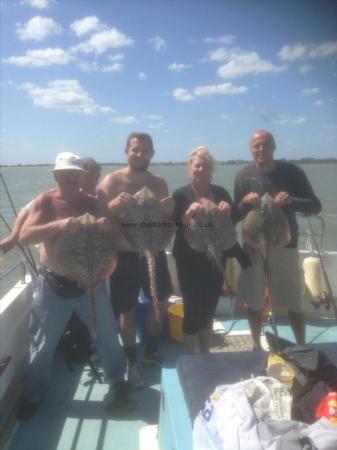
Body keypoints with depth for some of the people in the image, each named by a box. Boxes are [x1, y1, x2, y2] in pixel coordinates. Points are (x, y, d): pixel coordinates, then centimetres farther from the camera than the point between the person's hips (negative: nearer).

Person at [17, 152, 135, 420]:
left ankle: (119, 383, 37)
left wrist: (108, 226, -27)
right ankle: (34, 395, 36)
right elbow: (24, 236, -18)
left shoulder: (92, 203, -2)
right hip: (53, 284, -1)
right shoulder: (45, 202, -7)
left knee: (107, 334, 13)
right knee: (43, 343, 13)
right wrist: (57, 225, -33)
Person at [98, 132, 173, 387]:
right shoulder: (112, 181, -9)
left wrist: (169, 210, -17)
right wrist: (114, 204, -40)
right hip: (125, 253, -4)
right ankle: (132, 362, 23)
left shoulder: (159, 183, 4)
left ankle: (152, 350, 37)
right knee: (127, 309, 2)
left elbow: (168, 219, 6)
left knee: (161, 301, 14)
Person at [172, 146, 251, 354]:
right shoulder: (181, 194, -4)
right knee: (193, 309, -2)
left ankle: (206, 355, 31)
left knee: (209, 309, 14)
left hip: (215, 259, 4)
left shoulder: (220, 192, 7)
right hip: (190, 261, -4)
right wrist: (188, 214, -32)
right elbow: (173, 226, -14)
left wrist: (228, 212, -18)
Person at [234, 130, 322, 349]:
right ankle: (256, 345, 31)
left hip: (285, 245, -1)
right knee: (254, 302, 11)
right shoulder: (244, 175, -4)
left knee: (295, 303, 9)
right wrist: (245, 202, -24)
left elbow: (316, 206, -7)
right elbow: (236, 215, -2)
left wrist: (292, 201, -26)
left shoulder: (292, 171, -6)